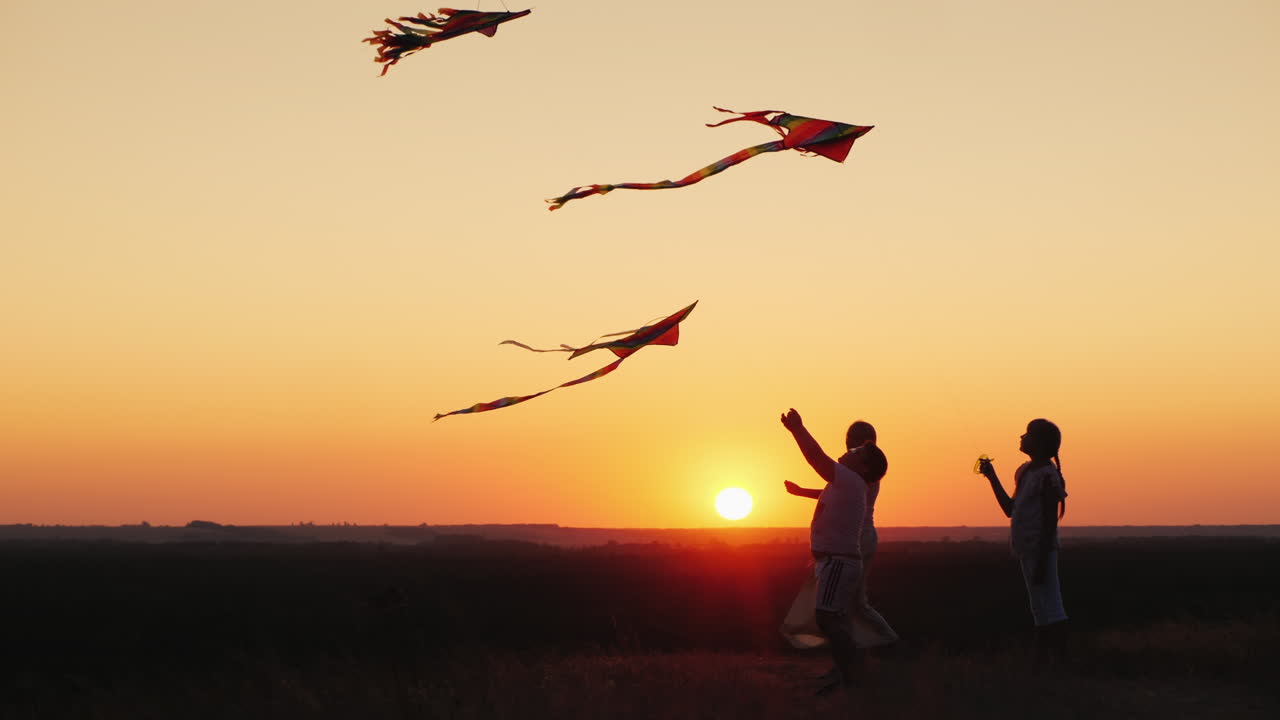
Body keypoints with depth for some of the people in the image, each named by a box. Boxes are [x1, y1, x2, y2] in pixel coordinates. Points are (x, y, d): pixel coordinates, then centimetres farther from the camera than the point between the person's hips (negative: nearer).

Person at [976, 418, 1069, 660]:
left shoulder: (1047, 475, -11)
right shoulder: (1024, 472, 16)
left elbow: (1050, 521, -15)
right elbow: (1010, 510, 22)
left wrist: (1042, 561, -19)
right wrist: (992, 476, 20)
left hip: (1040, 549, -10)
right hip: (1026, 550, 10)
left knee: (1049, 611, -11)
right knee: (1040, 612, 12)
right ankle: (1042, 657, 16)